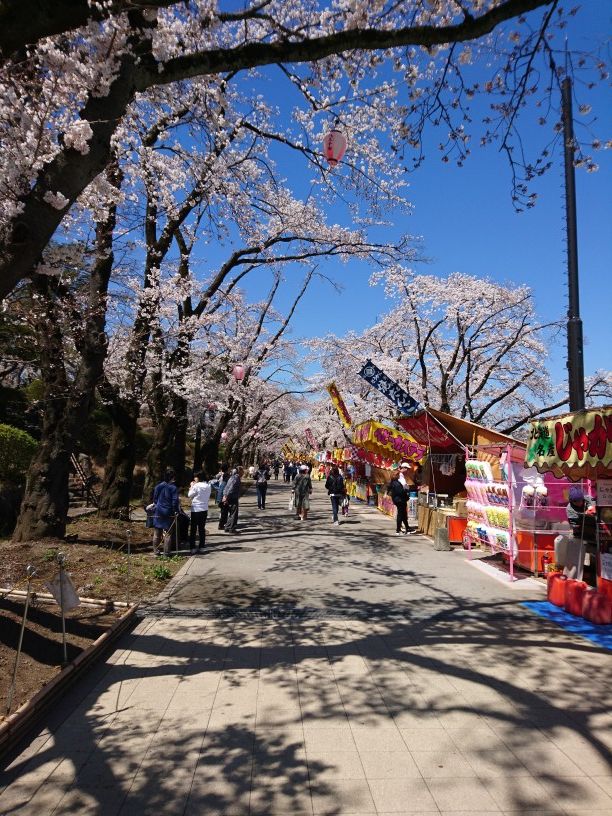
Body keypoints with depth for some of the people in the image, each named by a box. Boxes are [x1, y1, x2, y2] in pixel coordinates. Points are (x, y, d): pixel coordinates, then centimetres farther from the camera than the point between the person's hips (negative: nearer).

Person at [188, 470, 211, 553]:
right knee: (202, 528, 12)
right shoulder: (208, 486, 0)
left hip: (196, 509, -5)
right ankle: (201, 547, 14)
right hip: (204, 509, 5)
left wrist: (191, 486, 6)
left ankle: (192, 548, 4)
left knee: (193, 529, 4)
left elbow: (189, 495, -6)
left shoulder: (196, 486, -15)